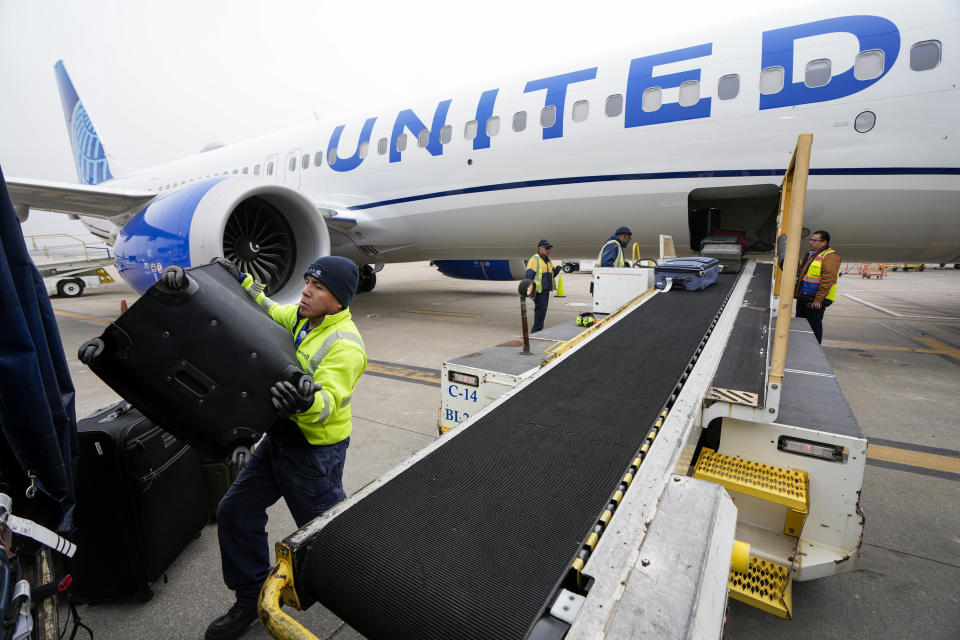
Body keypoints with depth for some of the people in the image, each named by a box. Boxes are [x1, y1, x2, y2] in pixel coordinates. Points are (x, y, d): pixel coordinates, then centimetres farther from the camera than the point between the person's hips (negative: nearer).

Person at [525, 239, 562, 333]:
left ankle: (538, 331, 21)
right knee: (540, 310, -11)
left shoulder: (548, 260, 18)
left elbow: (551, 275, 24)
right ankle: (536, 331, -6)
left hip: (546, 291, 9)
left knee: (542, 311, 12)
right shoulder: (534, 259, -9)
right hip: (539, 291, -9)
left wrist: (556, 270, 1)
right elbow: (529, 276, -16)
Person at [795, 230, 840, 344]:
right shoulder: (810, 254, 18)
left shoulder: (830, 256, -11)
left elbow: (828, 280, -20)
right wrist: (797, 292, 21)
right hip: (803, 297, 9)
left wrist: (818, 299, -24)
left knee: (814, 326, -3)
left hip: (816, 301, -9)